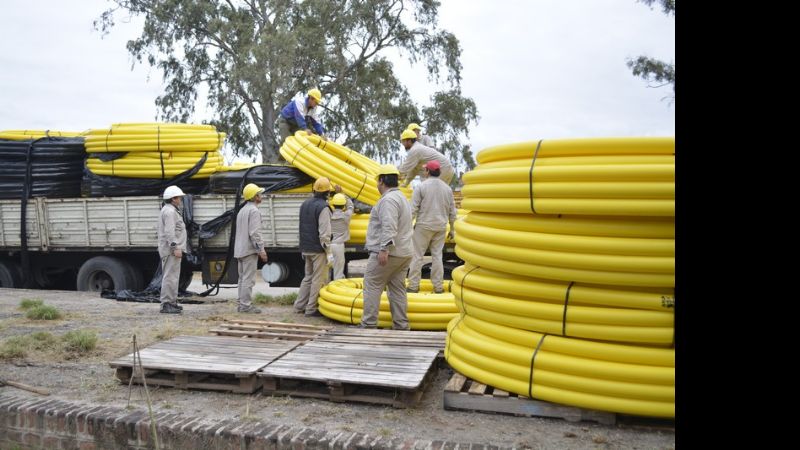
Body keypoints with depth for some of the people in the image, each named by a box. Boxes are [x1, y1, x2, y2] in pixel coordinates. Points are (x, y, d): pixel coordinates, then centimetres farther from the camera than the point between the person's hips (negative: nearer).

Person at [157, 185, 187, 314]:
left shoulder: (170, 210, 20)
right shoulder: (170, 211, -14)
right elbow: (169, 232, -23)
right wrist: (176, 247, -26)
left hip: (171, 249, 11)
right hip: (171, 250, -11)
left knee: (172, 276, 14)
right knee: (170, 277, -11)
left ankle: (172, 302, 20)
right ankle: (166, 304, -11)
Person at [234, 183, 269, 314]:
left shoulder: (242, 210, 19)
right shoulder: (254, 211, -13)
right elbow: (254, 233, -20)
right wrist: (261, 250, -17)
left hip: (240, 249, 10)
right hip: (249, 250, -10)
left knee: (242, 278, 13)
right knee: (248, 279, -8)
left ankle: (242, 304, 16)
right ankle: (246, 305, -7)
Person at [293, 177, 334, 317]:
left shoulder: (305, 204, 10)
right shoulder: (323, 207, -16)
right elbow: (324, 233, -20)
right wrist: (329, 252, -15)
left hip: (306, 248, 8)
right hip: (318, 249, -8)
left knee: (308, 277, 18)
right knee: (318, 279, -1)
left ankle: (299, 305, 19)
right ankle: (311, 309, 2)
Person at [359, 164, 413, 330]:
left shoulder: (388, 199, -13)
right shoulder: (402, 197, 21)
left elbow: (389, 227, -25)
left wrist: (384, 249, -29)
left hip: (387, 253, -10)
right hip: (403, 252, 10)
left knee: (372, 285, -3)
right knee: (397, 289, 9)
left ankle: (368, 324, -3)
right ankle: (401, 326, 9)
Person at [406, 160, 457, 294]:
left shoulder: (421, 186, -6)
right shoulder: (447, 188, 6)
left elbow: (413, 209, -9)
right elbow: (452, 212, 9)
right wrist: (452, 229, 17)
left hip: (424, 225, -4)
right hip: (441, 227, 4)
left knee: (417, 255, 3)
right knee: (437, 255, 8)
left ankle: (413, 285, 5)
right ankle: (438, 286, 10)